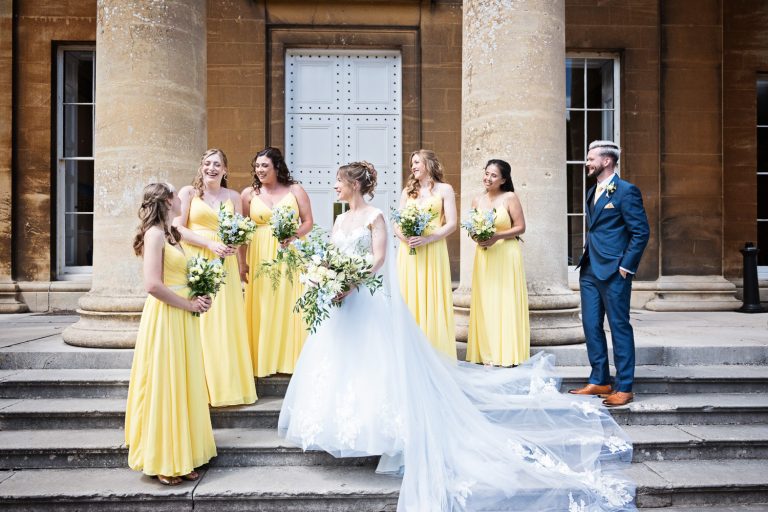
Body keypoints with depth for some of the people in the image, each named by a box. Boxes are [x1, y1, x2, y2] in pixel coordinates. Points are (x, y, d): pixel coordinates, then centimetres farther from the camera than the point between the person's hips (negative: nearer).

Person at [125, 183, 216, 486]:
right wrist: (189, 304, -13)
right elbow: (153, 285, -21)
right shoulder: (155, 234, -12)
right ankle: (165, 463, 13)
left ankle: (180, 455, 25)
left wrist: (195, 300, 2)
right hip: (165, 318, -9)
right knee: (165, 385, 0)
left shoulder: (169, 234, 15)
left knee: (181, 384, 13)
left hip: (180, 317, 9)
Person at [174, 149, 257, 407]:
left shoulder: (233, 196, 12)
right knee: (198, 321, -3)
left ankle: (228, 382, 13)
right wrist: (210, 243, -13)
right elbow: (178, 228, -3)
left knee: (225, 321, 3)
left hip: (224, 264, 3)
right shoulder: (189, 192, 4)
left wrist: (234, 245, -8)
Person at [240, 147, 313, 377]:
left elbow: (308, 221, 3)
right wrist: (242, 262, 2)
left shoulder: (295, 190, 5)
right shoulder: (249, 193, 7)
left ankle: (291, 360, 15)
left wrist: (294, 235, -16)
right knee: (261, 309, 2)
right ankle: (263, 362, 15)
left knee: (290, 305, 2)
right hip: (260, 256, 1)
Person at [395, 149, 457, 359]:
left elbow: (451, 224, -3)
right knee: (409, 298, 3)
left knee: (432, 299, -3)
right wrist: (404, 237, -11)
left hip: (433, 251, -3)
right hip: (408, 251, 4)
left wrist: (426, 239, -16)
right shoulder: (408, 190, 16)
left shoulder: (444, 189, 5)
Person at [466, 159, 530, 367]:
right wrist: (476, 237, -5)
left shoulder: (510, 198, -4)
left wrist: (497, 237, -16)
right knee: (485, 303, 4)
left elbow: (520, 227, -6)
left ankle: (508, 354, 8)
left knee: (506, 302, -1)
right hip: (483, 257, 4)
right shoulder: (477, 200, 10)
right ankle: (487, 353, 13)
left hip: (506, 256, -4)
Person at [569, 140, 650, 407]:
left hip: (613, 272, -8)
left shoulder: (626, 191, -9)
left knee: (619, 327, 1)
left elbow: (641, 232, -11)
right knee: (591, 326, 11)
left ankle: (624, 388, 12)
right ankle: (599, 381, 24)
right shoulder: (592, 191, 16)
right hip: (590, 270, 8)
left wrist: (626, 266, -14)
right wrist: (586, 258, 15)